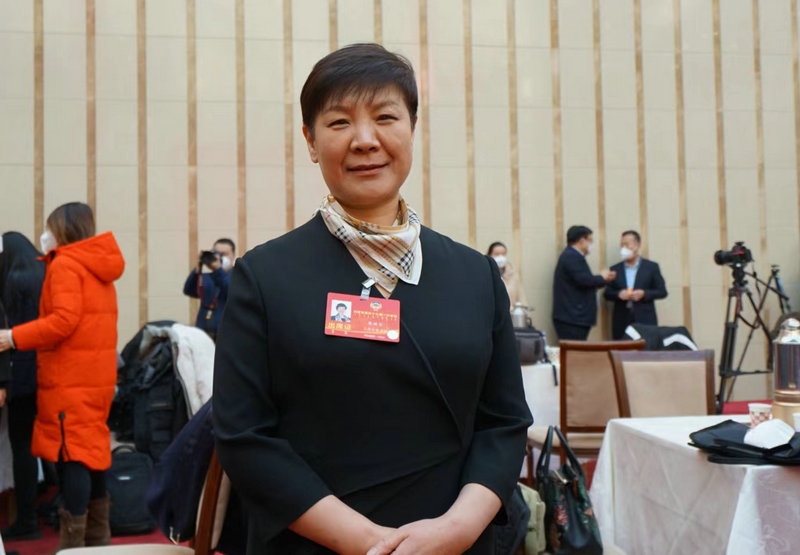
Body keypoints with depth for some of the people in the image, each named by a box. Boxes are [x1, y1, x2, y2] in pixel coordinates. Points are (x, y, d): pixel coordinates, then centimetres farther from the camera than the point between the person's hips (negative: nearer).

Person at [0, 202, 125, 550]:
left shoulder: (64, 264, -9)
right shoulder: (99, 267, 17)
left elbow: (64, 320, -20)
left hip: (70, 378, -9)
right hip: (96, 374, 9)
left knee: (72, 455, -7)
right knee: (91, 451, 14)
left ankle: (73, 542, -5)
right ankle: (97, 537, 21)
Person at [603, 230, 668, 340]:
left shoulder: (651, 267, 6)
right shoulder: (615, 269, 11)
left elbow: (662, 292, 5)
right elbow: (607, 294, 10)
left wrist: (644, 294, -12)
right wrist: (619, 294, -12)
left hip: (645, 321, -1)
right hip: (621, 323, 2)